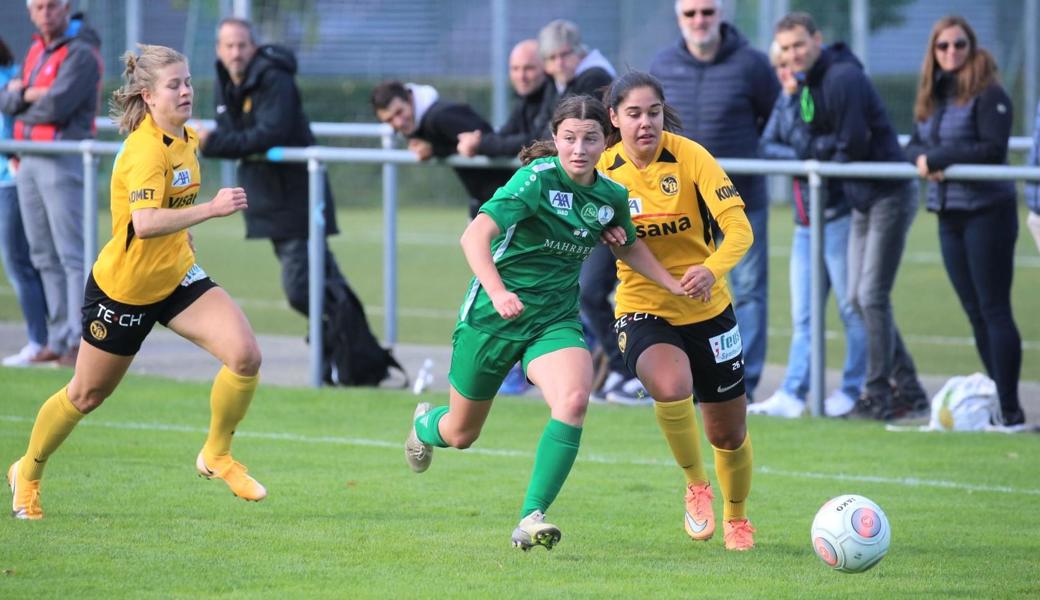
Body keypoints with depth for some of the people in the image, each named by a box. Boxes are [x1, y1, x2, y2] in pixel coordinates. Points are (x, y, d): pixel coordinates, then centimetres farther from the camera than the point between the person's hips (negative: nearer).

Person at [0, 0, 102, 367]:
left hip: (64, 161, -8)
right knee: (45, 255, 8)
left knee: (71, 254, -11)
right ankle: (59, 338, 10)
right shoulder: (36, 50, 17)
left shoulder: (80, 54, -9)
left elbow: (56, 106, -19)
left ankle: (81, 341, -15)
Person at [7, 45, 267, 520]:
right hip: (123, 287, -7)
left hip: (176, 277, 7)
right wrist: (210, 209, -43)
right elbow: (144, 223, -40)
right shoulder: (146, 150, -26)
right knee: (87, 394, 10)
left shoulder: (186, 138, 1)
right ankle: (28, 472, 36)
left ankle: (217, 455, 7)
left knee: (245, 356, -15)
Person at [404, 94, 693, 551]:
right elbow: (475, 235, -31)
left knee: (573, 400, -29)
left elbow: (629, 247, 24)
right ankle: (425, 424, 53)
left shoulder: (611, 197, 0)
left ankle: (531, 519, -27)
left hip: (556, 320, 4)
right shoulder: (538, 178, -19)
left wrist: (674, 285, 15)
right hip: (492, 318, -3)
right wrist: (498, 292, -45)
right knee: (461, 434, 13)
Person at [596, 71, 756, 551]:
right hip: (642, 309, 0)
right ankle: (695, 485, -6)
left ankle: (736, 518, 40)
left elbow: (738, 226, -22)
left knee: (728, 433, 9)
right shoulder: (605, 169, -5)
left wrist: (713, 268, -42)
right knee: (671, 387, -33)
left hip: (707, 309, 0)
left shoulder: (689, 156, -14)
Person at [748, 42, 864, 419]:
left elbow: (806, 145, -19)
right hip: (806, 222, 8)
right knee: (803, 316, 5)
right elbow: (766, 147, 3)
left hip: (839, 216, -8)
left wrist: (794, 99, -16)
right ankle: (792, 395, 2)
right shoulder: (785, 101, 14)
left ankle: (855, 391, 5)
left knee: (852, 310, -1)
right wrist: (798, 156, -11)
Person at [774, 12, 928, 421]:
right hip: (863, 201, 10)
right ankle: (908, 391, 18)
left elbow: (853, 146, -22)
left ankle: (878, 396, -4)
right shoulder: (807, 84, 10)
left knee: (872, 297, -10)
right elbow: (811, 145, 11)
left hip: (888, 197, -10)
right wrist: (827, 149, -9)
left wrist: (821, 152, -5)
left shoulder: (842, 77, -19)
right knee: (858, 298, 11)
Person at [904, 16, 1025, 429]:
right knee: (975, 313, 10)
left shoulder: (988, 95, -10)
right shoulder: (932, 97, 13)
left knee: (994, 309, -8)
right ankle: (996, 399, 17)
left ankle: (1010, 408, -8)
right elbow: (914, 146, 14)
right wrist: (921, 160, -9)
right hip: (948, 213, 8)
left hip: (986, 211, -8)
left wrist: (937, 158, -15)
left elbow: (993, 149, -19)